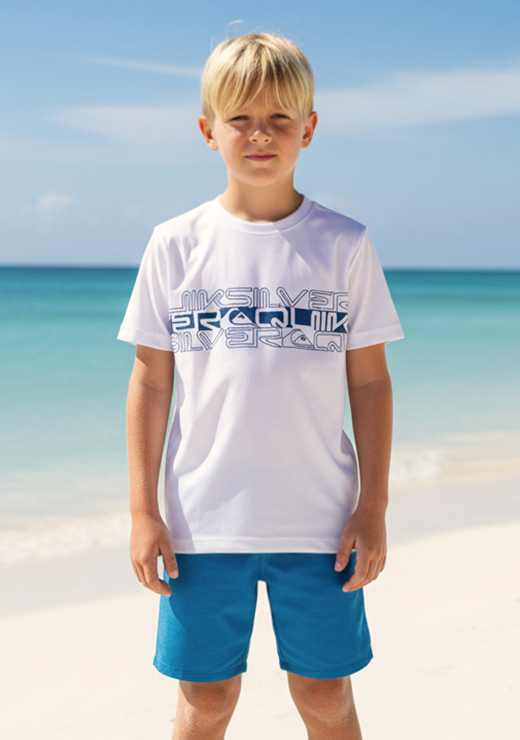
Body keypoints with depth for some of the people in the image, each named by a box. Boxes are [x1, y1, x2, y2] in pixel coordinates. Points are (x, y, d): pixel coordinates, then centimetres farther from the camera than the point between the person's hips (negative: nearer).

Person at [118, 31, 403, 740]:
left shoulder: (345, 244, 0)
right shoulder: (176, 245, 1)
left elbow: (370, 380, 3)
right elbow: (151, 382, 3)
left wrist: (373, 505, -1)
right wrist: (143, 510, 0)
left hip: (320, 521, 0)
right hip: (204, 520, 0)